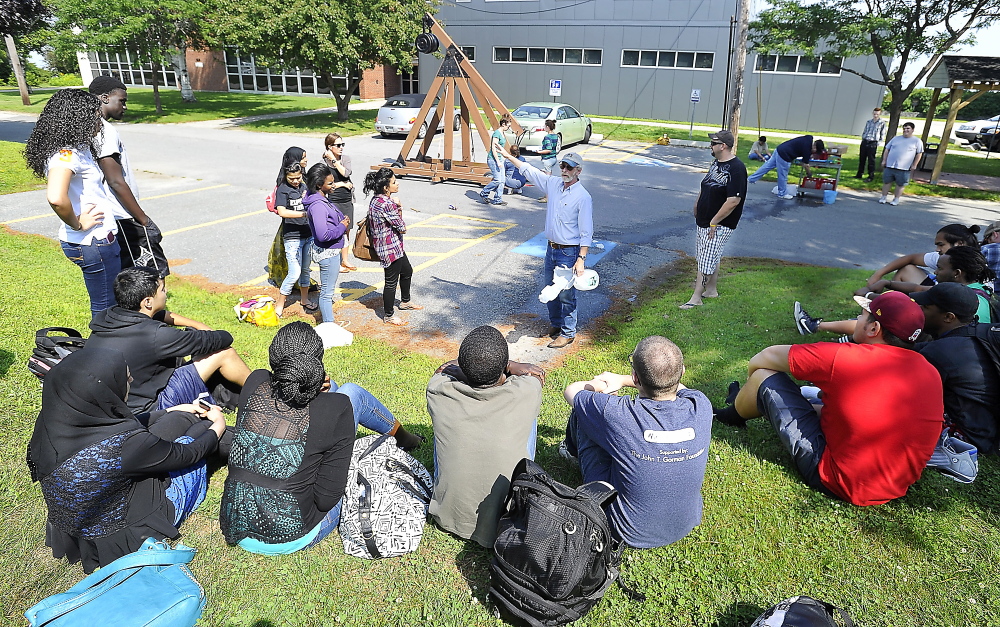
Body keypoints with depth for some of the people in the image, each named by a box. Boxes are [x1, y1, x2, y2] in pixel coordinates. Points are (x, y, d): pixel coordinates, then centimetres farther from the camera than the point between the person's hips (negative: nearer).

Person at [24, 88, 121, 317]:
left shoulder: (78, 149, 9)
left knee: (109, 305, 21)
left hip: (99, 237, 10)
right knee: (105, 309, 2)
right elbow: (56, 198, -37)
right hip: (94, 243, -10)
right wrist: (76, 224, -20)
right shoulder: (66, 155, -21)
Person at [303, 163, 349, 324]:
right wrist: (342, 227, -19)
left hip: (334, 250, 11)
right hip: (327, 253, -11)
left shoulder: (324, 198, 5)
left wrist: (343, 221, 2)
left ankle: (328, 320, 44)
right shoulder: (317, 205, -26)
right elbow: (323, 235, -33)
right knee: (327, 292, 2)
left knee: (328, 289, 26)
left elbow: (333, 219, 22)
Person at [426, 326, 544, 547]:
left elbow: (444, 369, 8)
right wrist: (500, 364, 11)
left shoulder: (438, 393, -19)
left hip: (449, 518, 1)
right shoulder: (525, 394, -21)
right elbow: (536, 372, 6)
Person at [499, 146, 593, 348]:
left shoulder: (583, 197, -16)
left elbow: (586, 233, -16)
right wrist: (508, 155, 22)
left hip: (569, 253, -7)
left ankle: (568, 333, 16)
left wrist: (581, 260, -22)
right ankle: (555, 324, 37)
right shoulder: (553, 183, 4)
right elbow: (528, 170, 18)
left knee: (566, 294, 1)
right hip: (551, 248, 7)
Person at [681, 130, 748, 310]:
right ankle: (711, 290, 32)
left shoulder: (736, 169, -20)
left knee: (706, 262, -4)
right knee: (712, 259, 18)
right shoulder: (716, 163, 8)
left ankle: (696, 298, 2)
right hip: (703, 221, 9)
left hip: (719, 225, -9)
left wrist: (714, 222, -21)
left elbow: (734, 201, -24)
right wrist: (697, 211, 15)